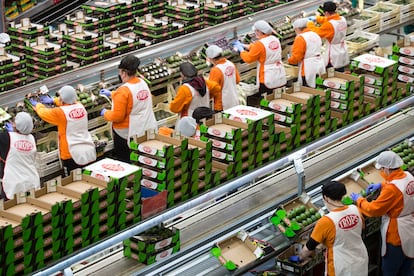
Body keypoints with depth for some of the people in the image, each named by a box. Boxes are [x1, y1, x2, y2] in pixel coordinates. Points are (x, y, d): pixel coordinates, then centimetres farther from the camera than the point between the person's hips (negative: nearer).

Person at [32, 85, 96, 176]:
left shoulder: (60, 112, -12)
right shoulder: (81, 107, 3)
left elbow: (43, 113, 7)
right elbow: (69, 102, 28)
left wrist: (38, 104, 28)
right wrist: (53, 100, 37)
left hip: (73, 156, -6)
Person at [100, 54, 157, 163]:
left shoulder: (124, 90, -22)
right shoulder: (143, 83, 0)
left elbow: (117, 116, -20)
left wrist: (105, 113, -1)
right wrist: (111, 94, 27)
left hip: (127, 133, -7)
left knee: (123, 162, 6)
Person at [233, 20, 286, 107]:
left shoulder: (260, 44, -18)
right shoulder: (275, 39, 6)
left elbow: (248, 59, -9)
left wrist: (241, 50, 8)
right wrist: (244, 46, 23)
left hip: (268, 81, -7)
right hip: (281, 79, 7)